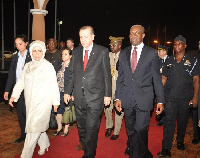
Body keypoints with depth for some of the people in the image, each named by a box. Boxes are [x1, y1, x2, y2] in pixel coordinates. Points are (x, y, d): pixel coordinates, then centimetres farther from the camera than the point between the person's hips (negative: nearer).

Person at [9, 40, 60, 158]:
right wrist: (14, 95, 0)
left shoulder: (48, 66, -4)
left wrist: (56, 101, -1)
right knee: (39, 125, 13)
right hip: (30, 101, 5)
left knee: (34, 126, -8)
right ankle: (45, 145, 36)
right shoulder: (27, 66, 10)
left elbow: (54, 85, -2)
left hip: (43, 101, -5)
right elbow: (21, 82, 11)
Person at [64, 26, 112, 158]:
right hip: (79, 96, 4)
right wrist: (67, 92, 8)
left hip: (95, 96, -4)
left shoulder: (103, 51, -2)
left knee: (91, 127, 0)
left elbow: (107, 74, -1)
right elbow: (71, 73, 12)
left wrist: (108, 94, -3)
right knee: (81, 125, 15)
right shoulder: (76, 52, 9)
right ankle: (84, 144, 38)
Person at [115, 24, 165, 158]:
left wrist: (160, 100, -3)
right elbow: (120, 78, 12)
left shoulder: (152, 53, 1)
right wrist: (118, 97, 6)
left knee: (141, 129, -9)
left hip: (143, 100, -4)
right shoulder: (123, 53, 11)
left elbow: (157, 79, 0)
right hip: (127, 100, 4)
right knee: (131, 131, 12)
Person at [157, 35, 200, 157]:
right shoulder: (169, 60, 8)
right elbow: (164, 78, 10)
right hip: (170, 97, 0)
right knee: (169, 121, -6)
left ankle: (180, 142, 35)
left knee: (183, 121, 13)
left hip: (185, 97, 0)